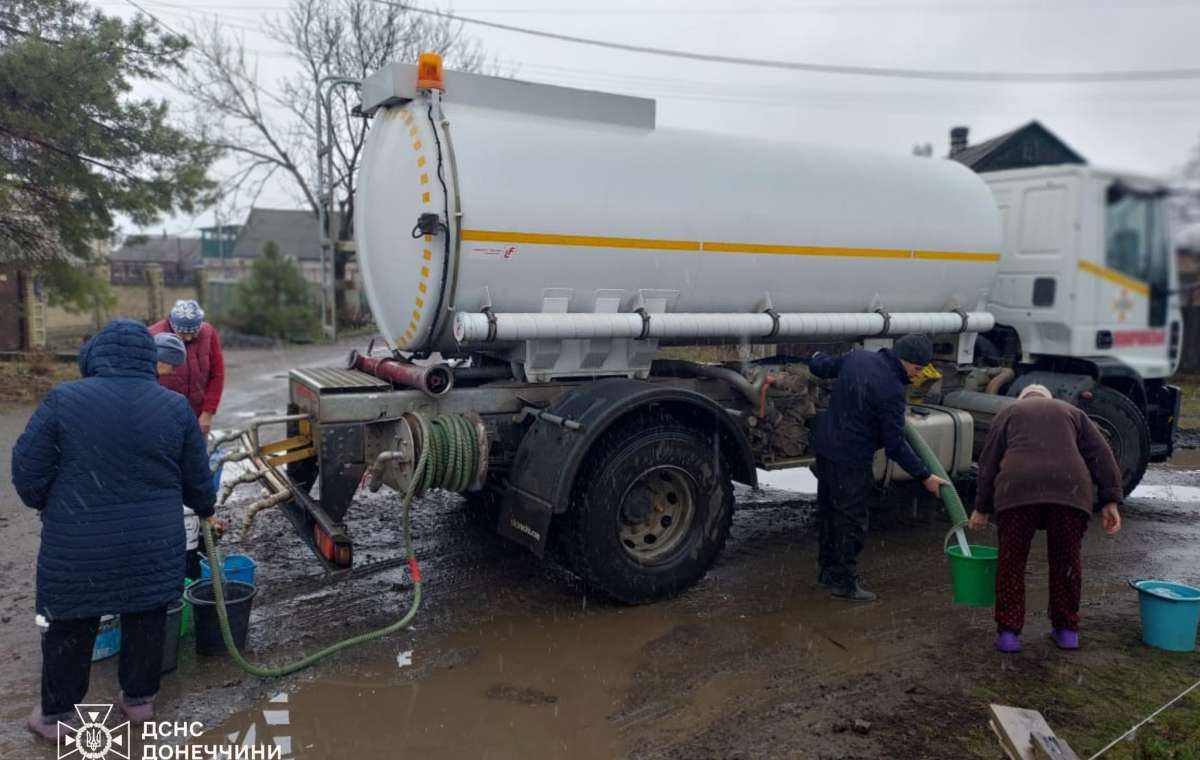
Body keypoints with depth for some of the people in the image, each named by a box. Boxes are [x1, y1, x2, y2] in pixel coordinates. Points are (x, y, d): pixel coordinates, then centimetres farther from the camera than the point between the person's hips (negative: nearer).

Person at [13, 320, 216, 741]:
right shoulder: (175, 406, -4)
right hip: (152, 543, 1)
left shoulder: (64, 398, -9)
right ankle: (139, 698, 33)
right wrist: (206, 508, 25)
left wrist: (50, 508, 16)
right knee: (145, 622, 18)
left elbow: (27, 471, -4)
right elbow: (198, 480, 4)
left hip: (76, 545, -1)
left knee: (70, 628, 16)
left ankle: (56, 715, 30)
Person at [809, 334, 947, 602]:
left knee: (828, 511, 19)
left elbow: (819, 366, 16)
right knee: (852, 520, 3)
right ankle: (844, 582, 12)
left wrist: (817, 358, 40)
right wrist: (924, 476, -12)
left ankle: (829, 570, 33)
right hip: (851, 459, -9)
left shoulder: (857, 358, 1)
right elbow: (895, 445, -19)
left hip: (825, 447, 9)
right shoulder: (891, 389, -21)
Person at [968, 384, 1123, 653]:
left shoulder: (1008, 412, 26)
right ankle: (1067, 630, 26)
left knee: (1011, 561, 10)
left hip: (1019, 488, -1)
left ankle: (1008, 632, 10)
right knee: (1066, 560, 17)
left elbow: (988, 462, 20)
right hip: (1069, 488, 2)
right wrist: (1110, 500, 11)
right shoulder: (1071, 412, 29)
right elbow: (1101, 455, 16)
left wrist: (982, 508, 24)